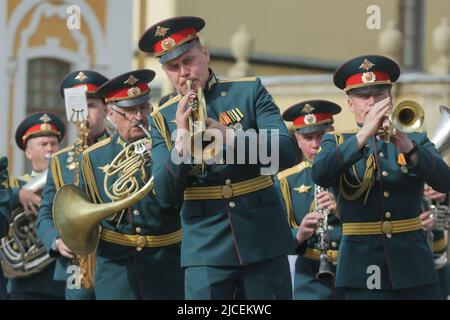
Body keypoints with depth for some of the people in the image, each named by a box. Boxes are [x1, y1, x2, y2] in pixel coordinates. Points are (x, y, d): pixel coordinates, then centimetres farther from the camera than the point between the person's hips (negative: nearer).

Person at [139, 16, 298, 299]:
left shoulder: (249, 91, 5)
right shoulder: (162, 118, 7)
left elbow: (287, 153, -7)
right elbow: (166, 194, -2)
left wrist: (230, 137, -22)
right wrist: (182, 139, -18)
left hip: (263, 239, 0)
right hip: (206, 249, 0)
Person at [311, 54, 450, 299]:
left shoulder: (416, 140, 12)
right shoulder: (336, 143, 8)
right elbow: (320, 175, -13)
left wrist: (407, 147, -22)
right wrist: (363, 134, -23)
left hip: (413, 266, 2)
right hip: (363, 269, -1)